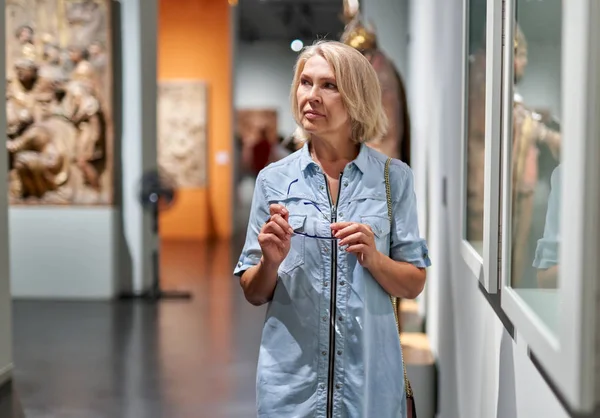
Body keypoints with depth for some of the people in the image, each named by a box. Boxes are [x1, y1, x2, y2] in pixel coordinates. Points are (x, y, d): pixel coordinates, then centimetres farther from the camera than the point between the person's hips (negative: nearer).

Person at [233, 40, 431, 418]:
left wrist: (373, 258, -16)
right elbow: (254, 294, 3)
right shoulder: (274, 179, 0)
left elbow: (413, 285, 1)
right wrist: (271, 262, -16)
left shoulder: (393, 177, -2)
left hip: (369, 373, 0)